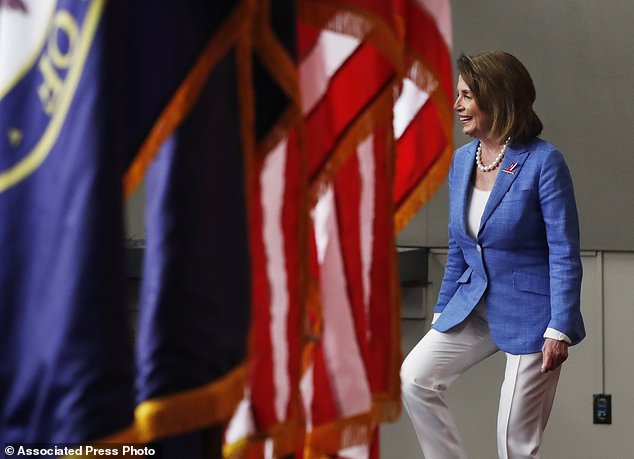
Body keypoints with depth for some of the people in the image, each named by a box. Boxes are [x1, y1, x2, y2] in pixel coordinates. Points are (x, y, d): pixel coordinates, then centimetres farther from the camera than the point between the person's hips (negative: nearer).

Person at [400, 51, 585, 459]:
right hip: (474, 307, 7)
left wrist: (559, 330, -19)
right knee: (413, 378, -10)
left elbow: (565, 254, -16)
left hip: (529, 313, -6)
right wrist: (443, 311, 14)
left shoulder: (543, 162, -16)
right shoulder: (462, 159, 5)